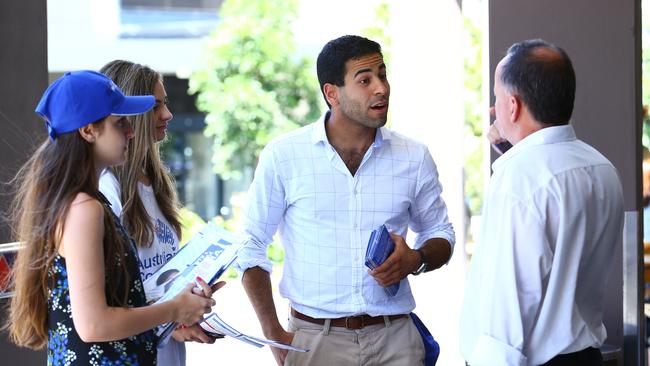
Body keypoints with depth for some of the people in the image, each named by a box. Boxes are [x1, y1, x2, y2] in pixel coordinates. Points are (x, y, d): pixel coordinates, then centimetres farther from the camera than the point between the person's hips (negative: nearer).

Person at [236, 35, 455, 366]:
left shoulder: (414, 157, 2)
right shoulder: (282, 155, -5)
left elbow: (440, 234, 14)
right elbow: (252, 246, 2)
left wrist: (416, 260, -9)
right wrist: (275, 337, -3)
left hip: (394, 338, 2)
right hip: (314, 338, -2)